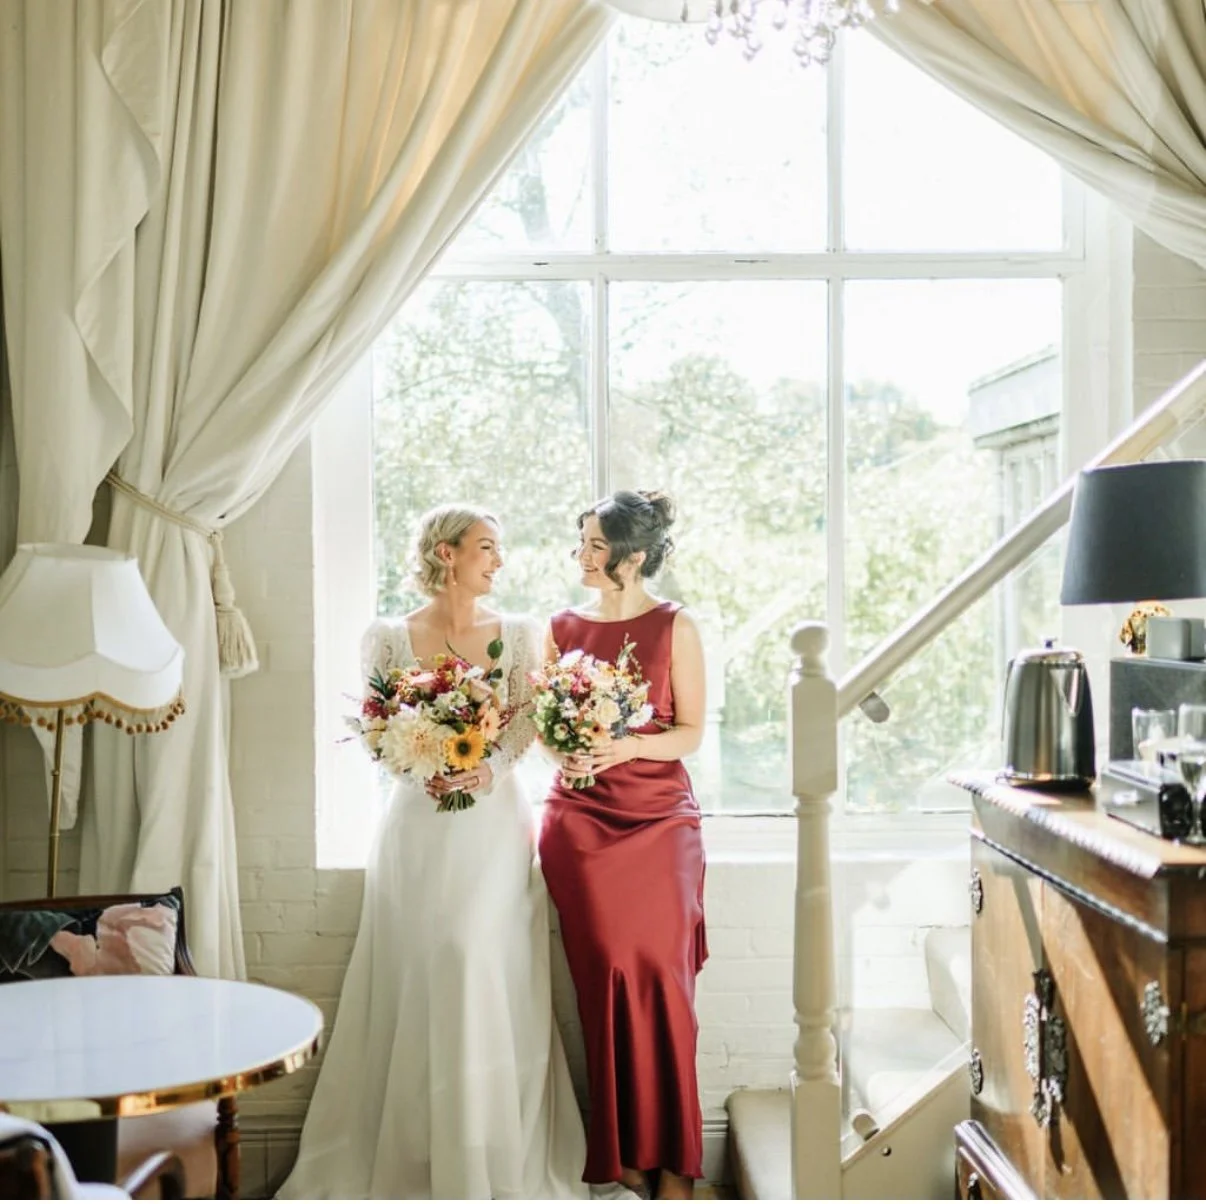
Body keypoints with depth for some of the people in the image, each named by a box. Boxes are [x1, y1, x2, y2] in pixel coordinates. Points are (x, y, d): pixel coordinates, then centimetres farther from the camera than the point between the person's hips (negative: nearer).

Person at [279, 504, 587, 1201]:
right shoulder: (390, 637, 5)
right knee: (415, 981, -1)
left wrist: (488, 770, -16)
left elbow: (529, 723, 2)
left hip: (497, 823, 0)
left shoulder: (519, 635, 7)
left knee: (494, 980, -6)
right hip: (419, 825, 0)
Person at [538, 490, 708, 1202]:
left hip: (659, 821, -2)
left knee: (660, 977, -5)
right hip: (579, 819, 2)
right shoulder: (564, 629, 10)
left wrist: (628, 746, -17)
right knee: (605, 979, -3)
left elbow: (691, 734, 0)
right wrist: (564, 748, -9)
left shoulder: (675, 628, 1)